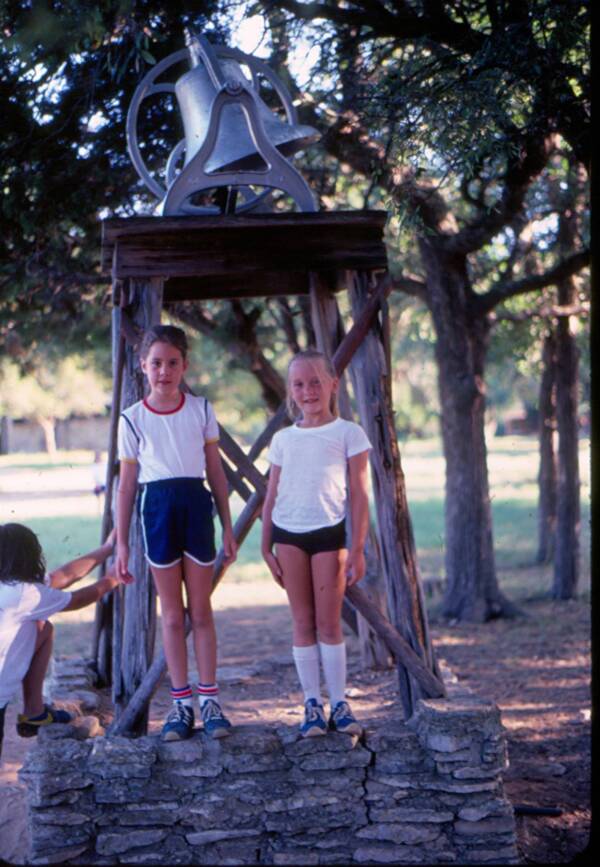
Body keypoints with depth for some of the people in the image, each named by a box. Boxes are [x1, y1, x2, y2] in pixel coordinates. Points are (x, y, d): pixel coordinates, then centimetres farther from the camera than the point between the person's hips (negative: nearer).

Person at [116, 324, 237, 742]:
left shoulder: (201, 410, 5)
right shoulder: (133, 419, 2)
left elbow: (216, 473, 9)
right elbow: (127, 484, 5)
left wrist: (228, 528, 8)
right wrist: (121, 542, 3)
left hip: (196, 505, 0)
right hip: (157, 508, 0)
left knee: (200, 611, 5)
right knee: (172, 614, 5)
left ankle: (209, 699, 10)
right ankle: (181, 703, 10)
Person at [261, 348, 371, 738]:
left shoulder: (348, 434, 2)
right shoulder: (283, 439, 10)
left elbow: (358, 495, 0)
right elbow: (271, 496, 13)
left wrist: (357, 548, -5)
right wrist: (266, 547, 8)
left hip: (328, 531, -3)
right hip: (288, 532, 3)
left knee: (329, 622, -1)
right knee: (303, 621, 4)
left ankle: (339, 703, 7)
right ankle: (313, 704, 8)